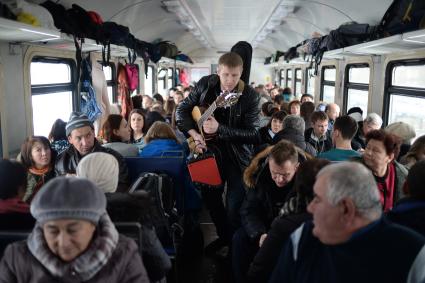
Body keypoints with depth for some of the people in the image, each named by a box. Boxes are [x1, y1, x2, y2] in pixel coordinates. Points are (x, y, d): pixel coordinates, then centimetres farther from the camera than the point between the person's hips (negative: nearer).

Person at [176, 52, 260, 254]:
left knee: (234, 205, -4)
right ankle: (223, 236, 38)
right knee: (210, 197, 15)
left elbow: (252, 133, -21)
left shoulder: (250, 96, -18)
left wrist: (219, 129, -30)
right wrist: (194, 133, -16)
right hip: (211, 149, 4)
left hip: (238, 156, -4)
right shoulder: (205, 84, -8)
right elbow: (182, 110, -1)